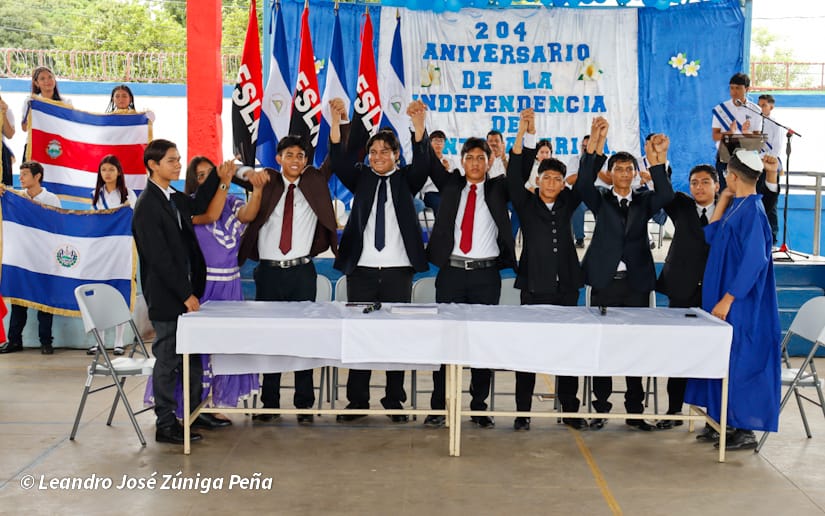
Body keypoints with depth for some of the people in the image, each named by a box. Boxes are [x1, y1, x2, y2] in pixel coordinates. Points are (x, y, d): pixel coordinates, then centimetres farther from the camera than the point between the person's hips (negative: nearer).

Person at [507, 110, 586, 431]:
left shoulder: (567, 204, 11)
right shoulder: (526, 204, 2)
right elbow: (514, 175, -11)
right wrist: (523, 133, -20)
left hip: (566, 287, 3)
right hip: (534, 287, -3)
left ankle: (570, 410, 14)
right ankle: (522, 412, 5)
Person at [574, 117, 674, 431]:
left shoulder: (644, 202, 10)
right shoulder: (600, 200, 5)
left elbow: (666, 196, -11)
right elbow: (583, 184, -15)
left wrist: (657, 162, -27)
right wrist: (595, 148, -30)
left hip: (636, 284, 1)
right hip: (605, 282, -1)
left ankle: (634, 410, 11)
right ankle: (601, 408, 9)